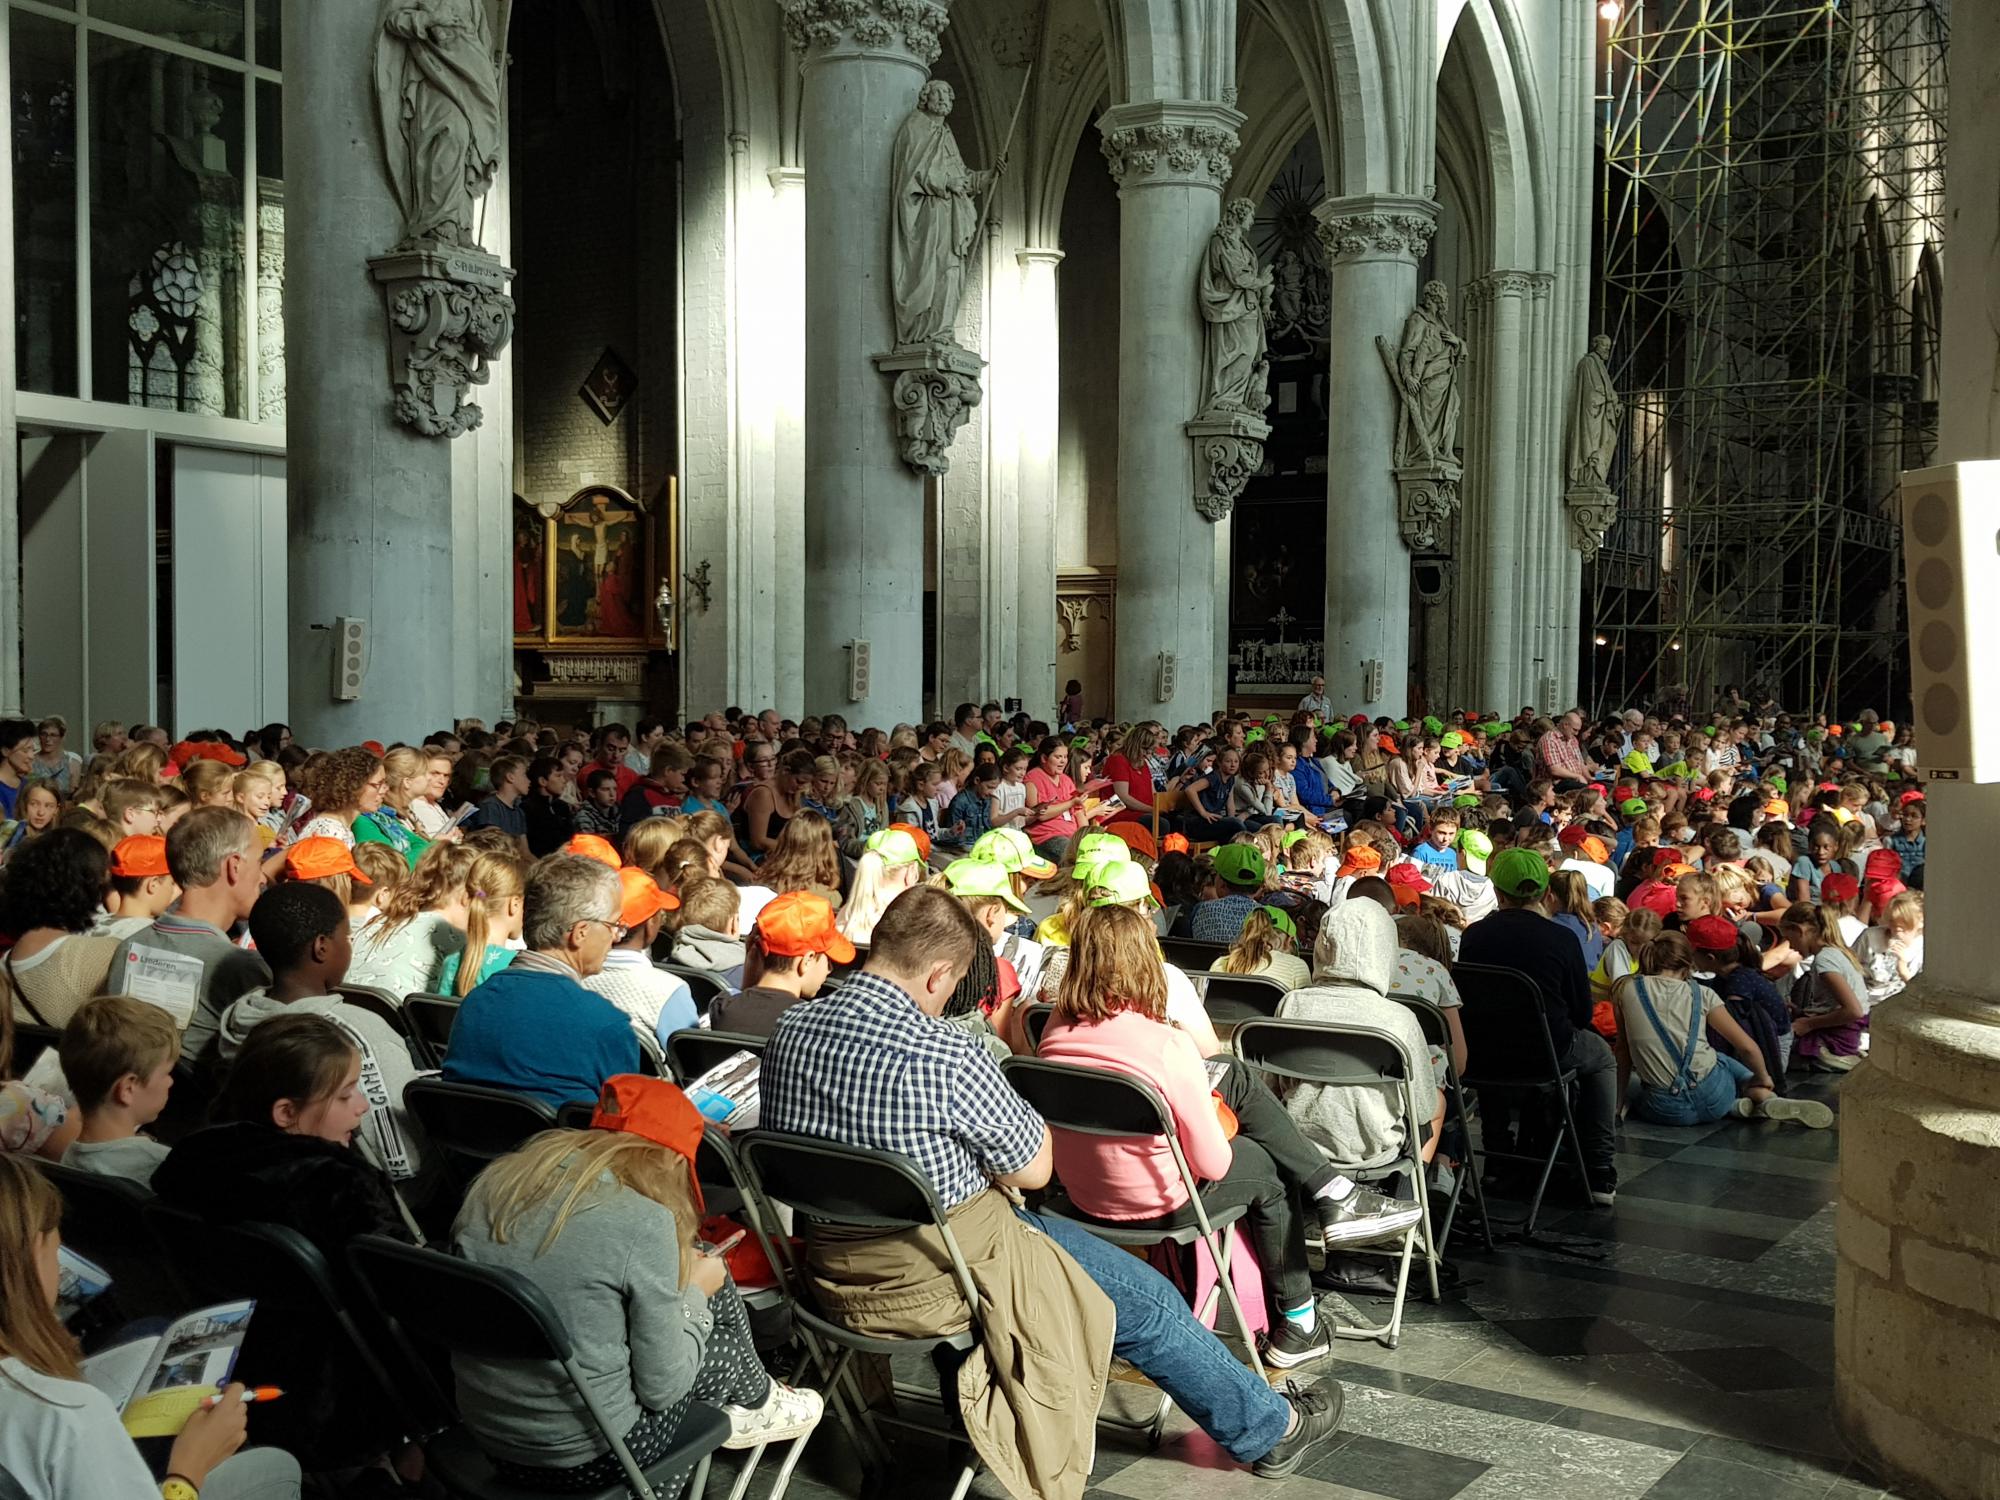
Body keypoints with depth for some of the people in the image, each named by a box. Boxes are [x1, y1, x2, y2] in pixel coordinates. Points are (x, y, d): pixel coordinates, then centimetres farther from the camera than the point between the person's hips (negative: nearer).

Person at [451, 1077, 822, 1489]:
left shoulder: (498, 1180, -2)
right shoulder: (641, 1223, -21)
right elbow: (662, 1387, -14)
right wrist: (694, 1292, 3)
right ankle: (756, 1406, 46)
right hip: (587, 1458, -6)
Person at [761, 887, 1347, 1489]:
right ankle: (1270, 1429, 32)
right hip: (930, 1280, -7)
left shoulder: (790, 1028, -6)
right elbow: (1034, 1169, -14)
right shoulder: (942, 1054, -28)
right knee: (1148, 1301, 12)